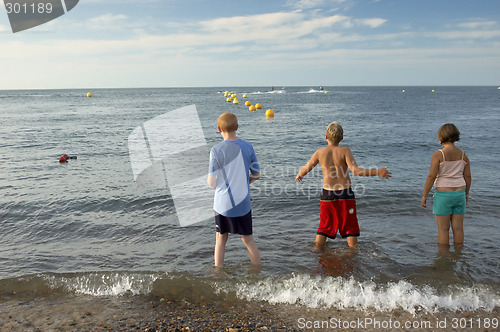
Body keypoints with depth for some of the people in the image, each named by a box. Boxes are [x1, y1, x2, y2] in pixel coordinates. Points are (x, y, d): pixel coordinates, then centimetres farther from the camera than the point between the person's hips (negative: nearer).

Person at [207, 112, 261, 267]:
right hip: (243, 203, 2)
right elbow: (256, 175, 3)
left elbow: (211, 182, -10)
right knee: (248, 239, 15)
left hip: (222, 203, -2)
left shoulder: (216, 150, -12)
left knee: (220, 240, 15)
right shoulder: (247, 147, -4)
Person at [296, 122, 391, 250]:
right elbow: (355, 171, -19)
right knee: (350, 228, 11)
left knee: (324, 227, 16)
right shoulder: (345, 150, -8)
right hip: (345, 194, -2)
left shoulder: (320, 152, 0)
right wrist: (378, 172, -13)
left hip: (327, 194, 2)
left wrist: (299, 175, 26)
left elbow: (305, 169, 3)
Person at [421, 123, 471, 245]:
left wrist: (424, 196, -9)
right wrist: (466, 193, 20)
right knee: (458, 228, 12)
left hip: (443, 194, -5)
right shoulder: (463, 155, 2)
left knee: (443, 229, 4)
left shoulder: (438, 155, -13)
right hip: (459, 194, 5)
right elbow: (468, 177, 6)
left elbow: (431, 176, -15)